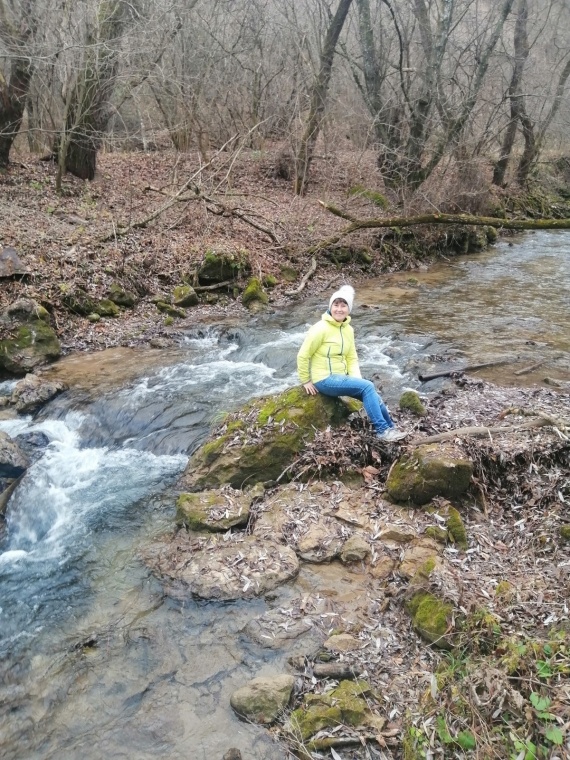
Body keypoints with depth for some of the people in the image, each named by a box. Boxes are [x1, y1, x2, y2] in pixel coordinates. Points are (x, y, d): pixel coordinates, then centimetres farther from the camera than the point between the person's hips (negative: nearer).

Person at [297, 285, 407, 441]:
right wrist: (305, 381, -9)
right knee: (368, 387, -20)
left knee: (373, 396, -2)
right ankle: (382, 430, -11)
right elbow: (303, 356, -14)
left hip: (341, 377, 7)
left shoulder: (348, 329, 5)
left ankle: (390, 429, 17)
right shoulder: (321, 328, -18)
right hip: (324, 380, -7)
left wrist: (356, 379, -5)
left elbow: (352, 358, 10)